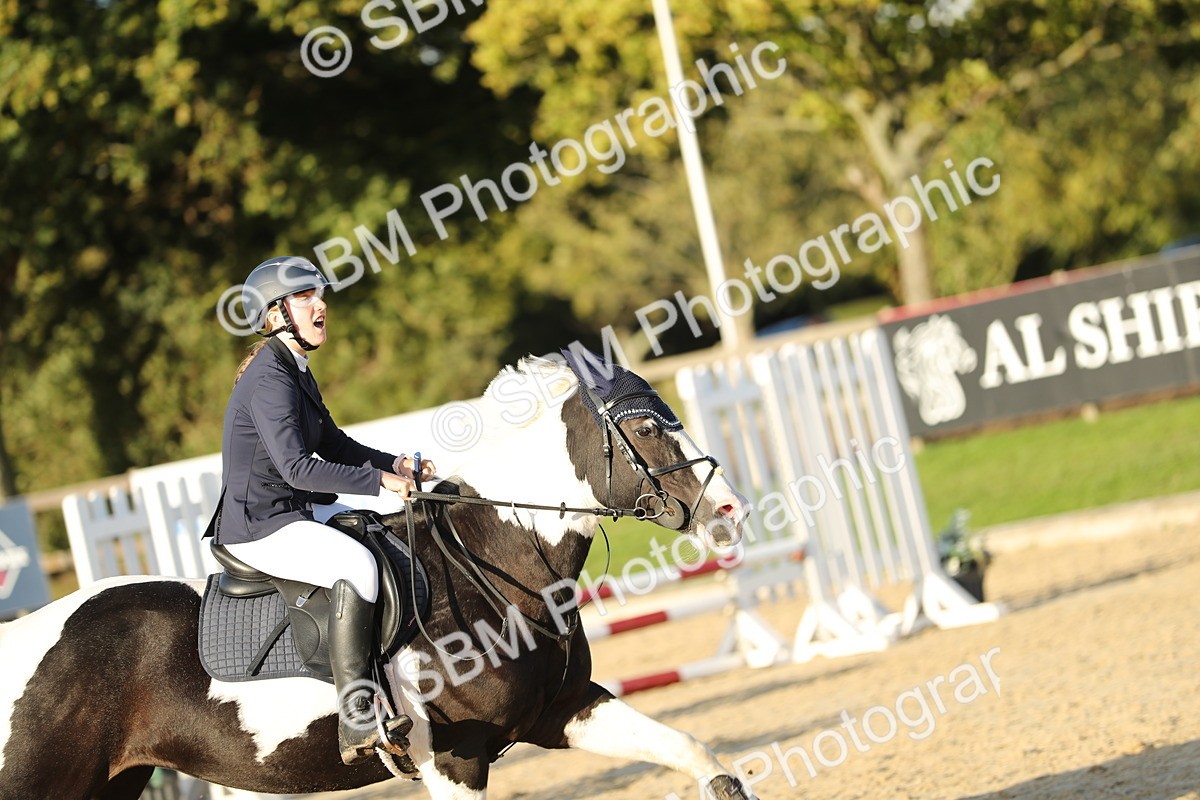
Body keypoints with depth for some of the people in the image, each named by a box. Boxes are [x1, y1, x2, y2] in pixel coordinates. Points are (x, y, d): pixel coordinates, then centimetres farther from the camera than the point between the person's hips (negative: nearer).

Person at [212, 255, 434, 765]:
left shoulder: (295, 371, 14)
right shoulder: (269, 378, -19)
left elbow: (334, 445, 21)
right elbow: (296, 467, -28)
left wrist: (394, 464, 5)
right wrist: (379, 481, -27)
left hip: (296, 513, 11)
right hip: (259, 527, -11)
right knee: (355, 563, -30)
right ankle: (356, 719, -34)